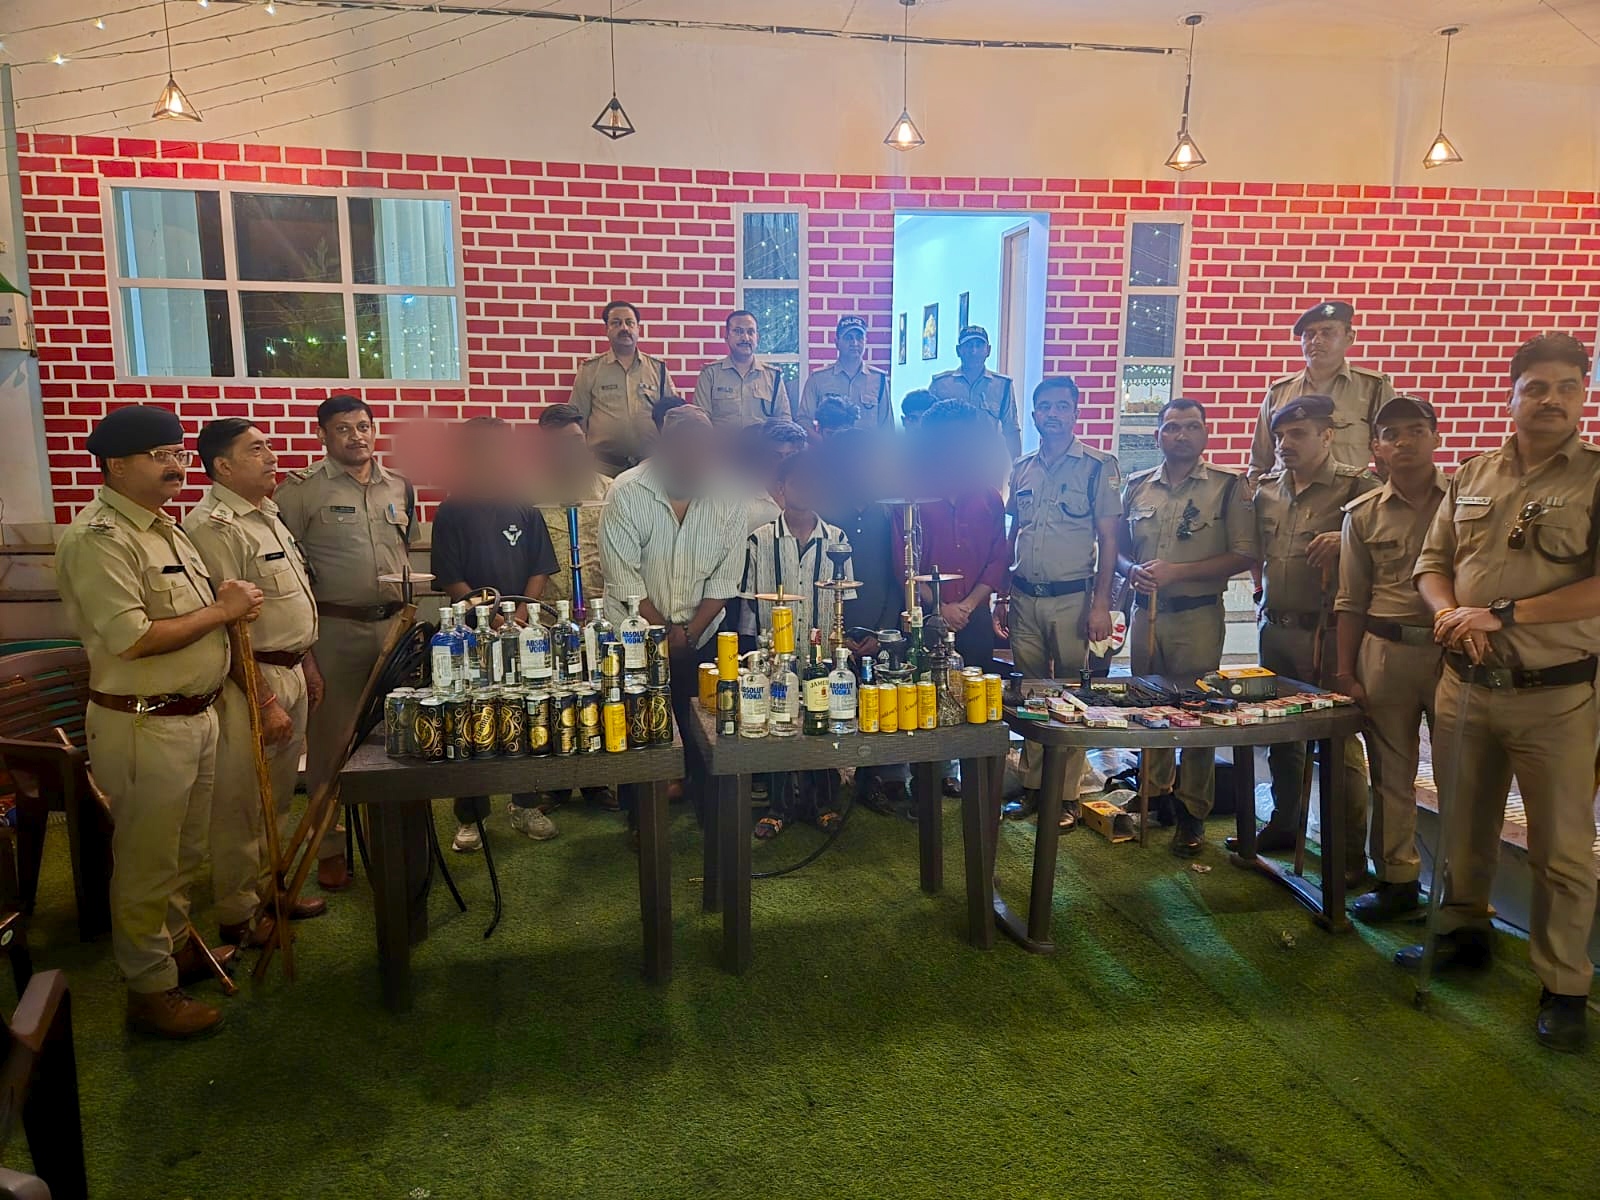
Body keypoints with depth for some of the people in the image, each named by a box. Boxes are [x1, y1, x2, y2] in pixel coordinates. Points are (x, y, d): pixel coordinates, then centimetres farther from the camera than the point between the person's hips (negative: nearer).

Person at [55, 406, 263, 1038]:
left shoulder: (164, 527, 13)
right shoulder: (98, 537, -18)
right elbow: (132, 638, -25)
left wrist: (232, 604, 4)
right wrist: (221, 611, -16)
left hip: (196, 715, 9)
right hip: (143, 726, -9)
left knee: (184, 850, 22)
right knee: (146, 862, 5)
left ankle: (176, 944, 41)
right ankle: (150, 991, 19)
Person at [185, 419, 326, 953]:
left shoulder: (266, 514, 13)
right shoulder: (215, 526, -18)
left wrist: (307, 664, 20)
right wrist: (265, 703, -22)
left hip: (290, 673, 10)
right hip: (251, 680, -9)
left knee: (278, 796, 19)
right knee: (243, 804, 2)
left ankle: (270, 889, 33)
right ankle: (239, 916, 16)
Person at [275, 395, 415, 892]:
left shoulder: (400, 487, 11)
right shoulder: (300, 489, -4)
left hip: (394, 624, 4)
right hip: (334, 629, -4)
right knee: (331, 738, 3)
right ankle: (329, 847, 16)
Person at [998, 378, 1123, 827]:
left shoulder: (1098, 466, -2)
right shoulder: (1022, 469, 12)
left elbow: (1108, 540, -4)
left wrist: (1101, 603, -12)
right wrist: (1001, 596, 13)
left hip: (1072, 599, -4)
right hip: (1024, 599, 4)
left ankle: (1068, 795, 10)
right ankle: (1032, 786, 20)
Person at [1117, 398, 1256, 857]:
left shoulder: (1228, 488, -4)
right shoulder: (1137, 487, 9)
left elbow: (1242, 556, -10)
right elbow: (1118, 548, 14)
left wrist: (1176, 572, -18)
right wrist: (1133, 571, -9)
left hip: (1198, 617, -4)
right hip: (1145, 612, 4)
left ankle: (1192, 813, 14)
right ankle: (1154, 794, 29)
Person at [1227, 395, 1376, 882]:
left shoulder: (1356, 486, -8)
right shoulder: (1266, 488, 11)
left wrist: (1345, 540, -24)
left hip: (1326, 631, -6)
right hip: (1276, 627, 6)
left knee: (1337, 741, -1)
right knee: (1280, 736, 17)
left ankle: (1349, 852, 11)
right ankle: (1284, 825, 33)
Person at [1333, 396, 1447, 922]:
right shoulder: (1363, 514, 7)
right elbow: (1351, 601, 8)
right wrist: (1345, 672, 5)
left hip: (1454, 649, -2)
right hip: (1385, 652, 2)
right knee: (1390, 774, 9)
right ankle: (1397, 879, 22)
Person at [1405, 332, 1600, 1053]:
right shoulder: (1471, 478, 9)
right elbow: (1433, 562, 12)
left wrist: (1502, 614, -18)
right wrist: (1453, 615, -8)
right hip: (1466, 686, 4)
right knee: (1464, 826, 16)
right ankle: (1464, 933, 36)